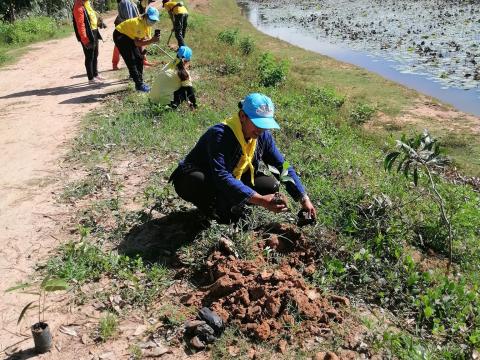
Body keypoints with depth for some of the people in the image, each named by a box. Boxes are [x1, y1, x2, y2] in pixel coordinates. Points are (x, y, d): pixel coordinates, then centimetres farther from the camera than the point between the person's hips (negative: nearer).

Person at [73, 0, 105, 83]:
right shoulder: (78, 7, -18)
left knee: (95, 55, 18)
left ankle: (95, 74, 30)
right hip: (88, 36, -10)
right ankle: (91, 78, 5)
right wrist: (85, 39, -25)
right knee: (89, 57, -2)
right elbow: (80, 24, -22)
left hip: (94, 32, 10)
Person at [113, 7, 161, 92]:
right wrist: (151, 41, -46)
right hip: (120, 35, -9)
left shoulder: (148, 23, -7)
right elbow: (137, 43, -37)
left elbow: (146, 38, -9)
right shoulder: (138, 23, -33)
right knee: (131, 60, -14)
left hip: (130, 36, 9)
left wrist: (153, 39, -31)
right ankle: (139, 85, -11)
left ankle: (140, 81, 19)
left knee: (139, 58, 9)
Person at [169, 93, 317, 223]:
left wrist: (304, 199, -12)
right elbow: (222, 177, -43)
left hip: (233, 180, 6)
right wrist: (261, 200, -50)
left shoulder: (263, 136, -11)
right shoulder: (220, 134, -33)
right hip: (193, 181, -5)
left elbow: (283, 166, -3)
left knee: (271, 185, -14)